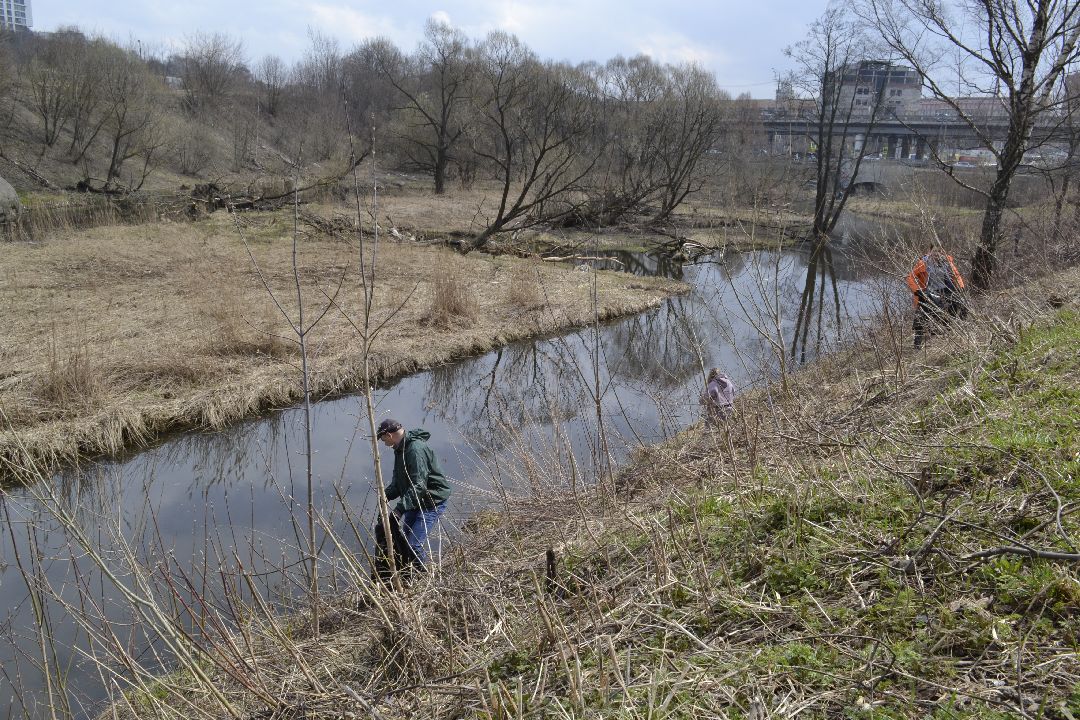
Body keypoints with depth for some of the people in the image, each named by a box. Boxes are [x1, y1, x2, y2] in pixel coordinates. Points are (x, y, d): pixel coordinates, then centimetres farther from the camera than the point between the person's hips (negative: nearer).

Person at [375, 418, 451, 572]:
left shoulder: (416, 449, -24)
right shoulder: (401, 449, 9)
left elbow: (418, 485, -30)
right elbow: (398, 481, 16)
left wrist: (400, 508, -32)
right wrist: (386, 495, -3)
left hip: (432, 501, -10)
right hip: (415, 501, 10)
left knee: (415, 544, -14)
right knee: (405, 540, 14)